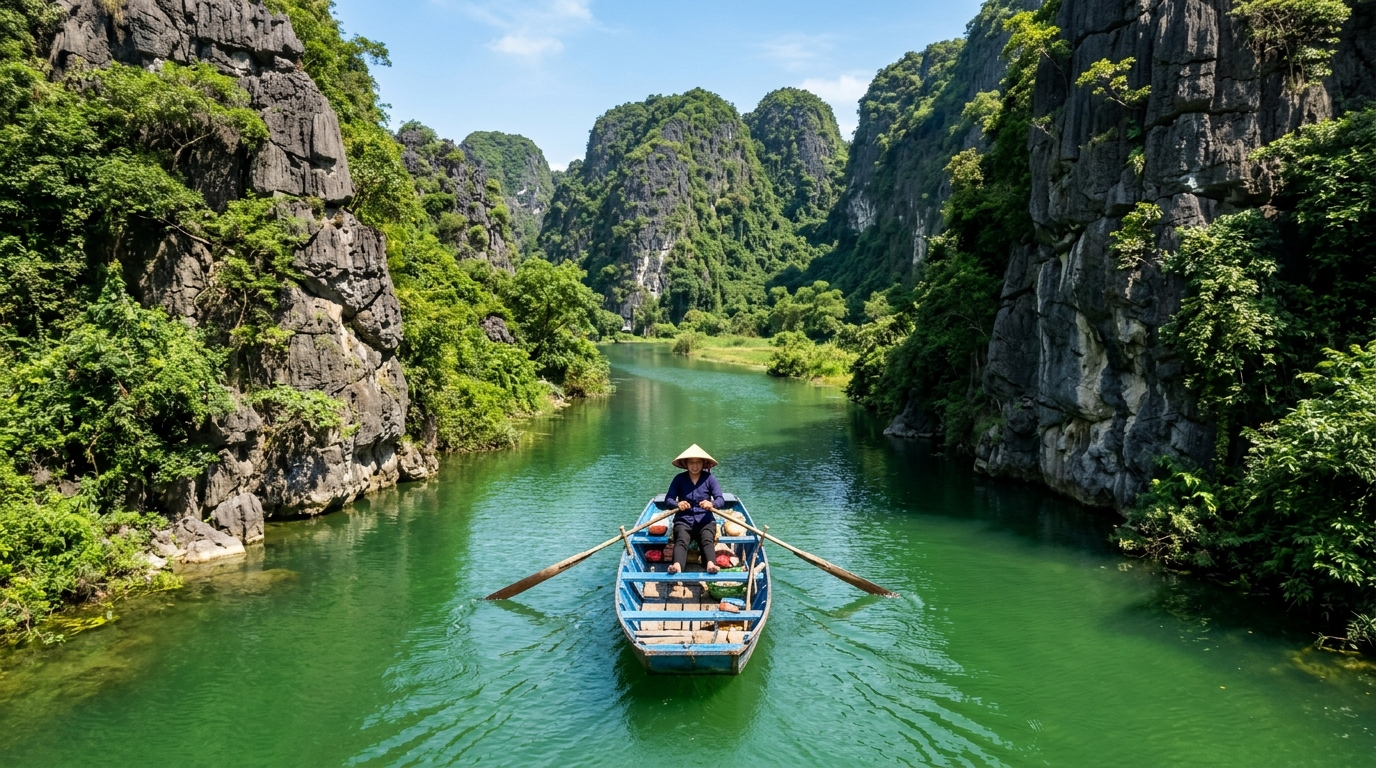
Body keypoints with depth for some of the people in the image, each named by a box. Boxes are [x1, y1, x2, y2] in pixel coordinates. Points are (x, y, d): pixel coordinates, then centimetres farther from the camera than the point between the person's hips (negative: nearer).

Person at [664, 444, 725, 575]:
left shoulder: (709, 478, 3)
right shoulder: (679, 478, 5)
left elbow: (720, 499, -6)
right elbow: (668, 498, -2)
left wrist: (712, 504, -31)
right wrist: (677, 504, -26)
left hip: (705, 520, 0)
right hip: (683, 520, 0)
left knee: (707, 541, -31)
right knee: (681, 541, -31)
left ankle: (710, 564, -57)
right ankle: (677, 566, -57)